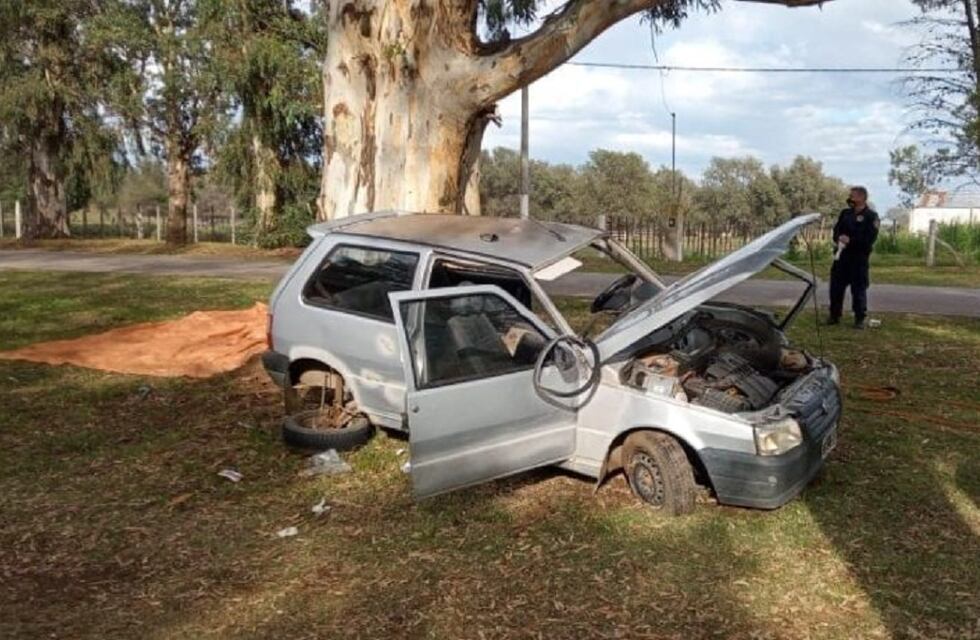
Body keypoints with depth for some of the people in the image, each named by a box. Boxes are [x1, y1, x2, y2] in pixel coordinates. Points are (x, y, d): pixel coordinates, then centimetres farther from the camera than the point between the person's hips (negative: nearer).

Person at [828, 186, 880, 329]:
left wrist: (851, 240, -22)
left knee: (858, 289, -2)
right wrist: (839, 238, -10)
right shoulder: (845, 213, 13)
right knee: (836, 286, 7)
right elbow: (836, 230, 13)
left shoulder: (871, 216, -4)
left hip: (859, 258, -5)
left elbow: (870, 238, -13)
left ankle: (860, 319, 6)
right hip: (841, 255, 5)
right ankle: (834, 316, 18)